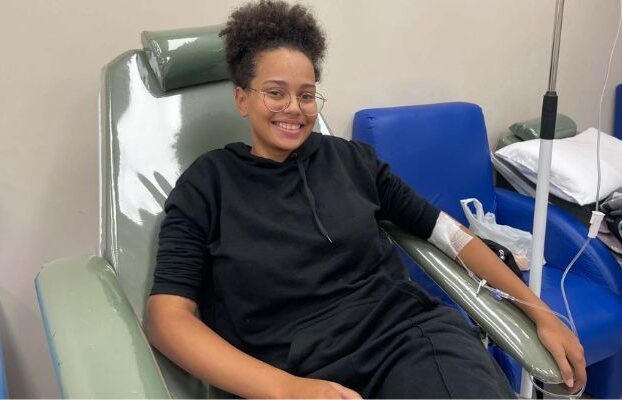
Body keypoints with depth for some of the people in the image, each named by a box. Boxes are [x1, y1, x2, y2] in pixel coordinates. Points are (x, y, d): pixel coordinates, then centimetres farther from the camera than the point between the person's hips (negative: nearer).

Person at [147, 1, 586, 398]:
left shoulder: (351, 158, 13)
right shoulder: (206, 184, 4)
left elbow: (446, 230, 15)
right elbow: (167, 317, -4)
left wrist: (539, 311, 8)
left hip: (411, 333, 3)